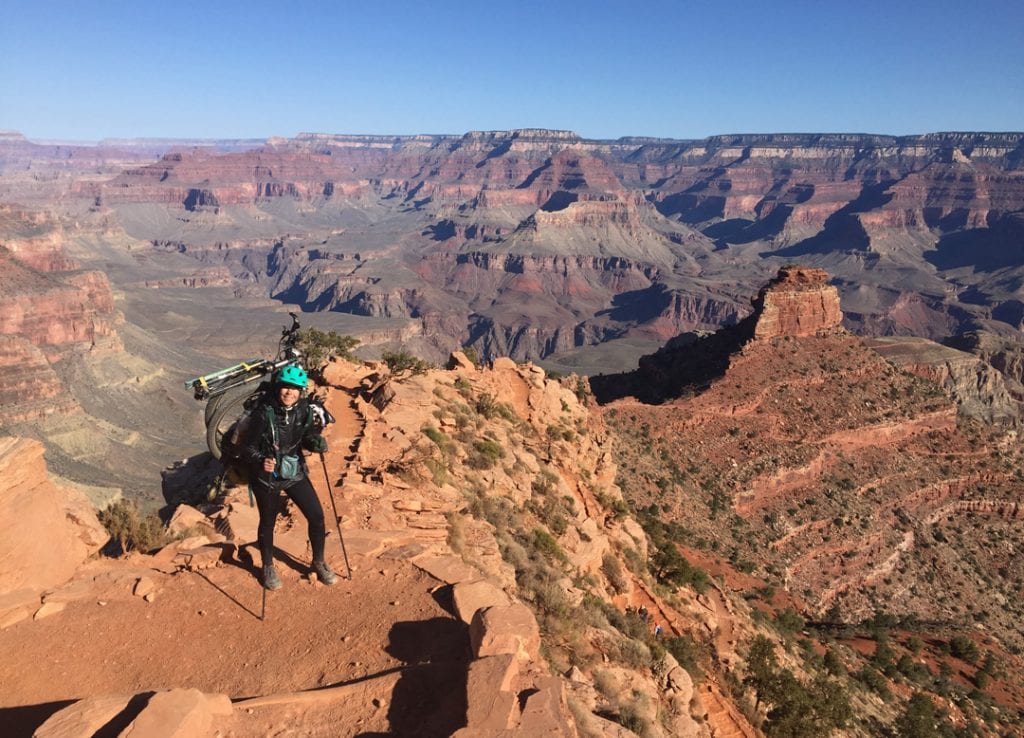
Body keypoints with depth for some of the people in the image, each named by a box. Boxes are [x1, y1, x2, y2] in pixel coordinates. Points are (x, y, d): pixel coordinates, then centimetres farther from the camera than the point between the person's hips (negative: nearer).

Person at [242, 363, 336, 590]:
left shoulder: (304, 411, -10)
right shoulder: (264, 413, -22)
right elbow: (250, 448, -16)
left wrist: (318, 442, -18)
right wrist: (261, 461, -37)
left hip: (295, 472, 3)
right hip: (267, 477, -3)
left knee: (316, 516, 2)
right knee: (268, 522, 13)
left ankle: (318, 563, 26)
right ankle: (268, 567, 39)